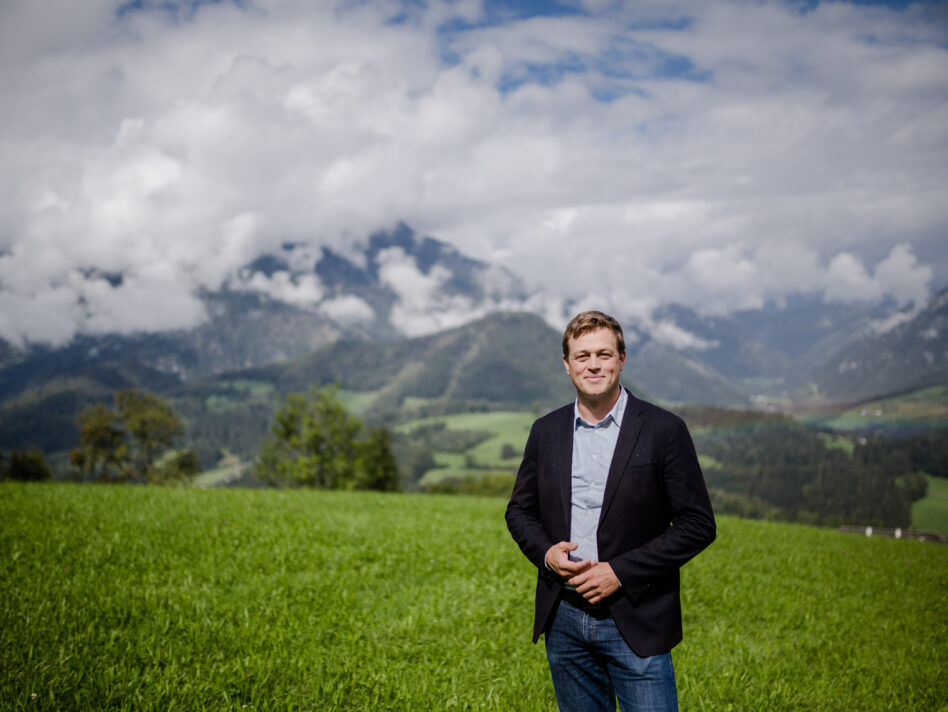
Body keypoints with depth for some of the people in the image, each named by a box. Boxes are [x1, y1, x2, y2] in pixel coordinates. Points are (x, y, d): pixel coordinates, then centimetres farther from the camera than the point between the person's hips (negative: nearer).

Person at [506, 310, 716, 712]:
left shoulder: (664, 430, -6)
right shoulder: (546, 431, 6)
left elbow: (698, 525, -7)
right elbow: (520, 509, 16)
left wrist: (620, 571, -14)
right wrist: (544, 552, -5)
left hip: (636, 622, -4)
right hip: (564, 618, 4)